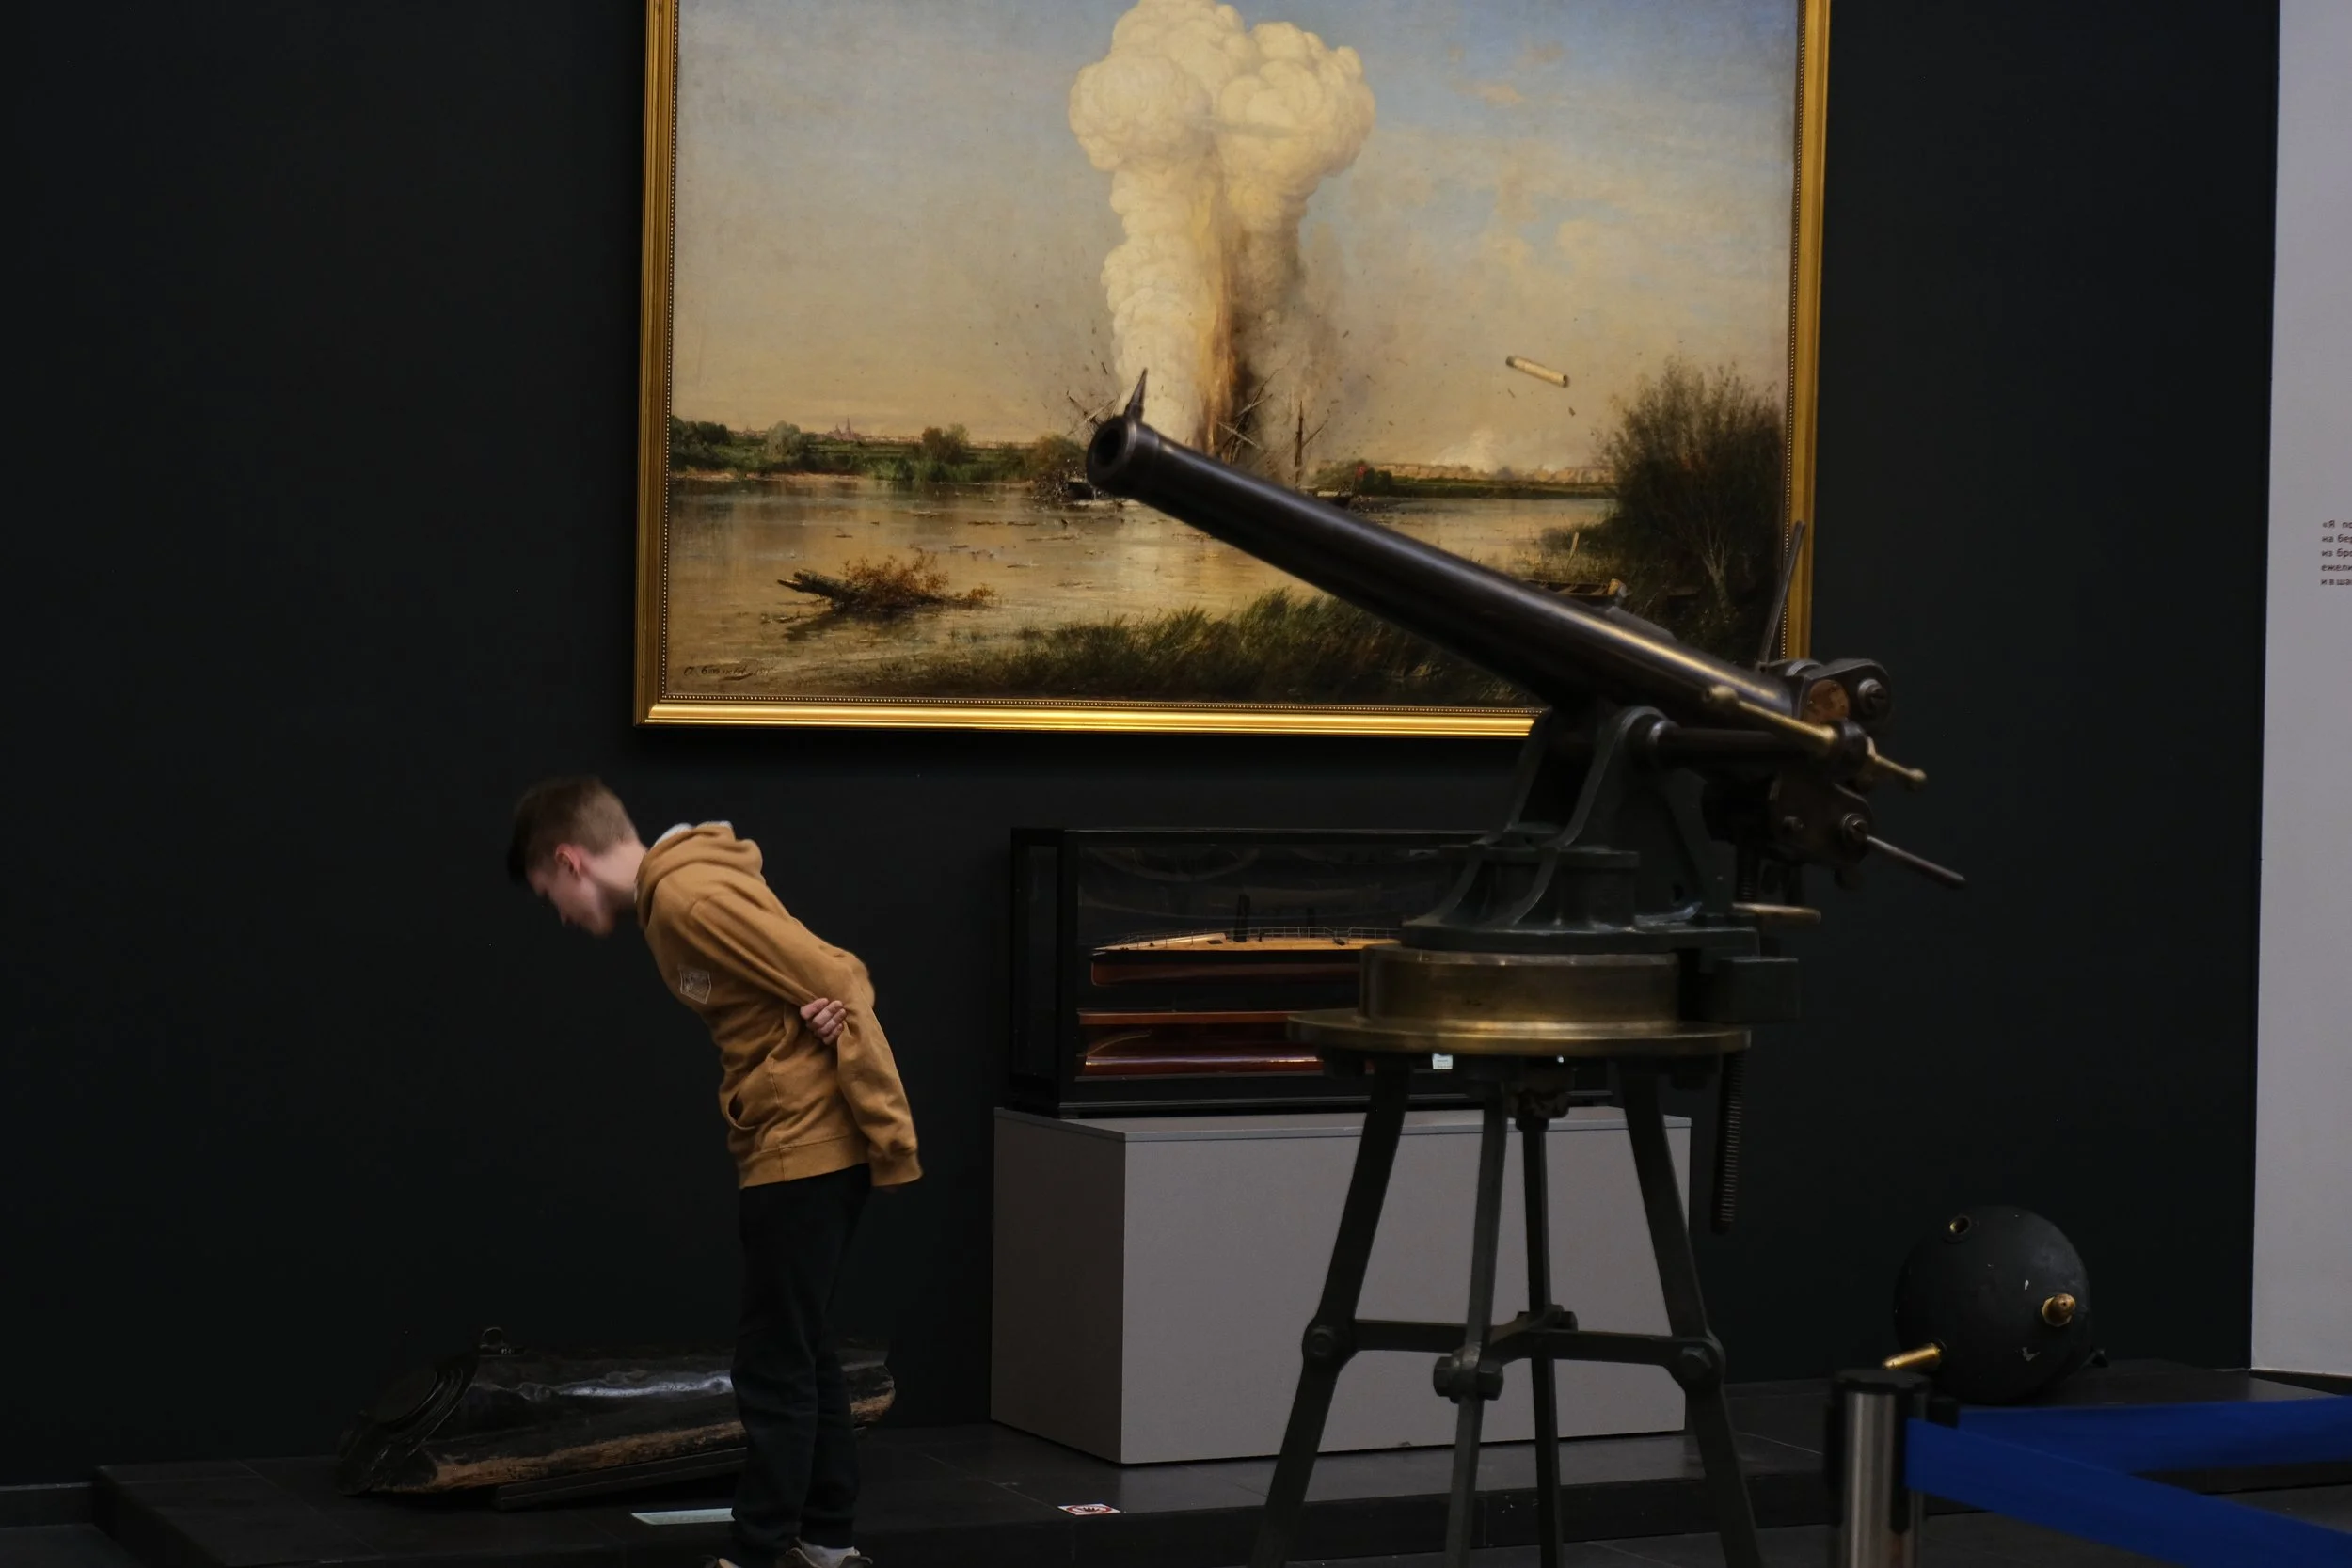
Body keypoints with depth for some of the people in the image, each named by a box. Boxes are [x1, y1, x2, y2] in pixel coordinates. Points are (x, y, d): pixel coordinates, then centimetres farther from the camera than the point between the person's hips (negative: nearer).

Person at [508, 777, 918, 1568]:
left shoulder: (689, 897, -17)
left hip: (805, 1149, -10)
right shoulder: (678, 893, 14)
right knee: (799, 1349, 17)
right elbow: (839, 976, 10)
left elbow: (840, 991, -21)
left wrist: (892, 1143, -18)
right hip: (795, 1147, 10)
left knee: (774, 1364, -4)